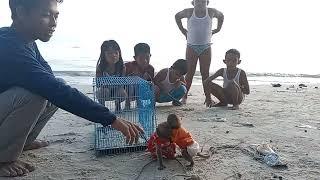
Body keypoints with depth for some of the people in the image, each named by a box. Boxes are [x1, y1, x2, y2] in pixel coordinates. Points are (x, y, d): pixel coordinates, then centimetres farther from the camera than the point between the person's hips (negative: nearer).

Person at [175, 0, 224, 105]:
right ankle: (184, 96, 6)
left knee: (205, 73, 2)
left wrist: (216, 30, 13)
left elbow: (221, 16, 23)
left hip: (206, 47, 1)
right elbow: (177, 16, 17)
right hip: (191, 47, -1)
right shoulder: (189, 12, -1)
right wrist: (183, 30, 9)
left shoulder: (211, 12, 2)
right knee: (190, 73, -2)